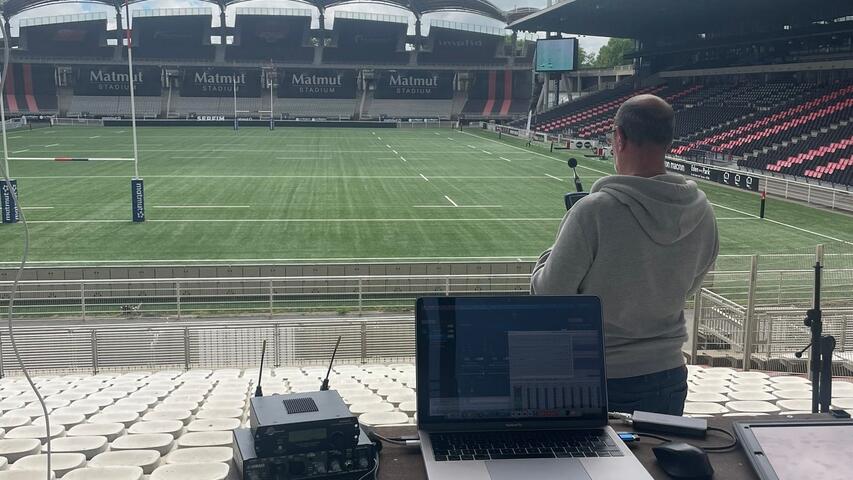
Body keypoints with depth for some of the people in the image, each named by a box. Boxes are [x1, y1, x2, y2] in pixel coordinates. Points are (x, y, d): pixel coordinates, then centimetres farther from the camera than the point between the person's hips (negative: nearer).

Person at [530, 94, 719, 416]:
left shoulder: (593, 211, -23)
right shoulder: (702, 212, -6)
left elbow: (549, 295, -15)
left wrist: (548, 258, 4)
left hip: (599, 382, -5)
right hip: (670, 379, 5)